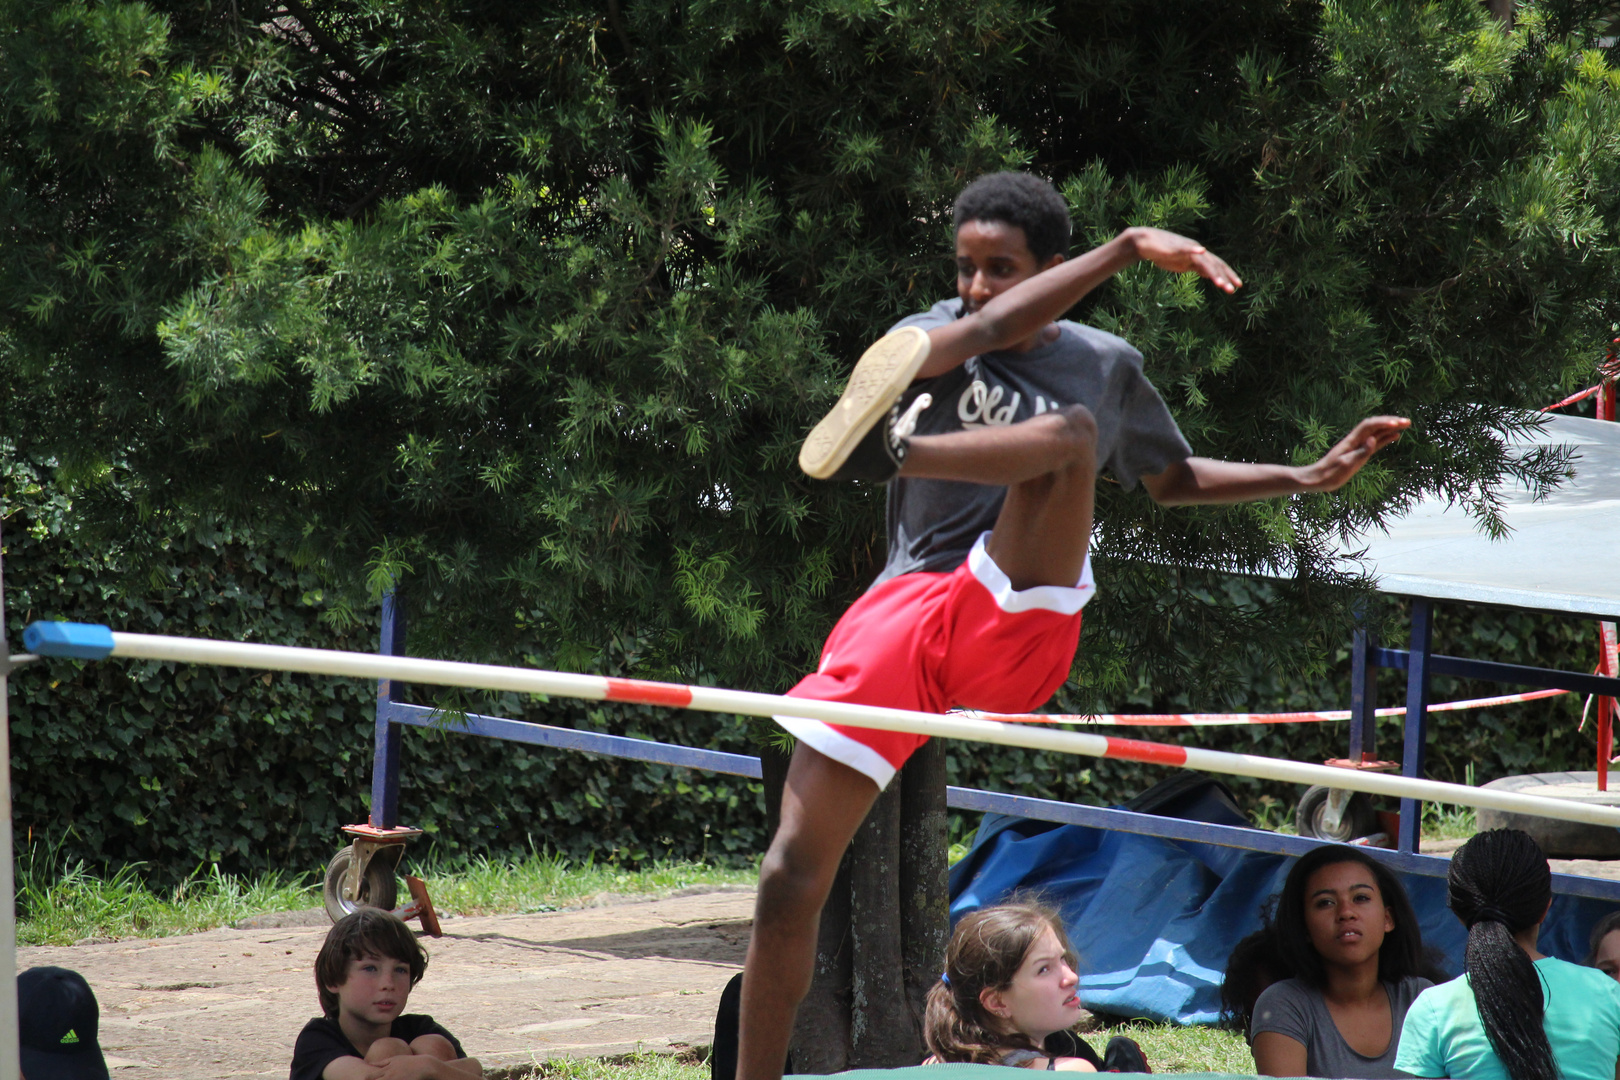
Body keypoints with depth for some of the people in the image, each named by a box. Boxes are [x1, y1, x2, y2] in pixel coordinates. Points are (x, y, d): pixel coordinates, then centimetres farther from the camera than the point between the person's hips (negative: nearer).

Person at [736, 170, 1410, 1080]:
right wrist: (1127, 250, -16)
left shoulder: (1107, 367, 19)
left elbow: (1173, 479, 37)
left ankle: (895, 441, -46)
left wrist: (1311, 477, 29)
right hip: (904, 611, 0)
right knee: (792, 880, -11)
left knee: (1069, 431, -25)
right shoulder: (943, 335, 12)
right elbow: (985, 329, -13)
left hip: (1019, 632, 0)